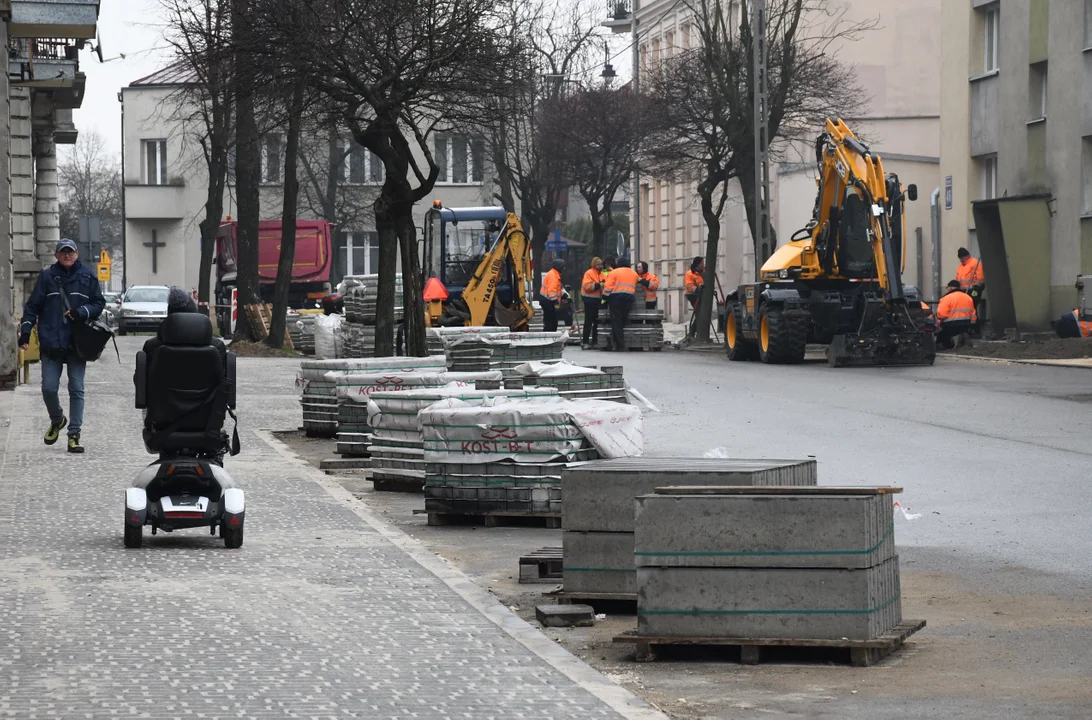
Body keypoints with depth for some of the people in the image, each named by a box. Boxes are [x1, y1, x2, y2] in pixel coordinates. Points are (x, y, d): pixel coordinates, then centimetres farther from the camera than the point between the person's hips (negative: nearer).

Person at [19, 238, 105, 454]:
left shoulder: (87, 276, 5)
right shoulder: (47, 276, 5)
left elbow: (99, 303, 8)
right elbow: (33, 305, 6)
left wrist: (82, 312, -11)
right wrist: (25, 330, -4)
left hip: (77, 343, 0)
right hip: (51, 343, 0)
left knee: (76, 389, -1)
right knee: (49, 388, -2)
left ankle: (74, 434, 4)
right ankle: (57, 420, 28)